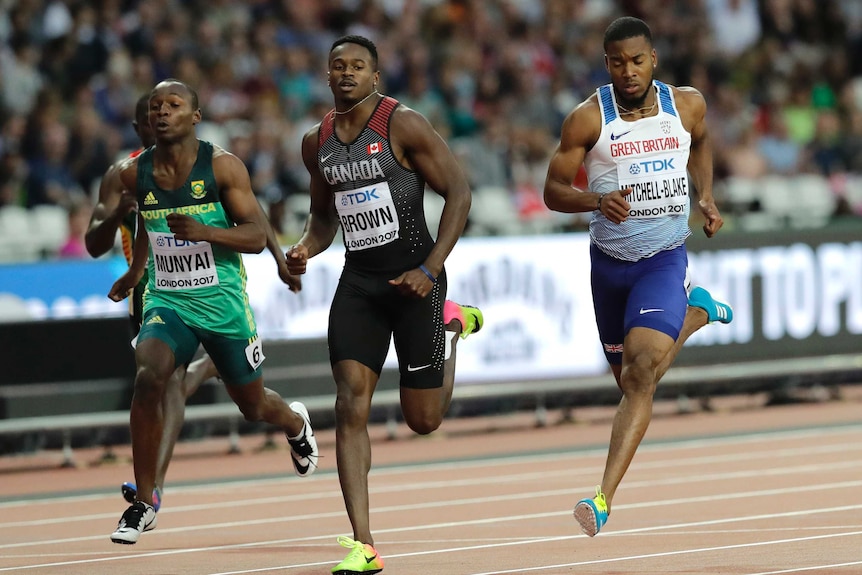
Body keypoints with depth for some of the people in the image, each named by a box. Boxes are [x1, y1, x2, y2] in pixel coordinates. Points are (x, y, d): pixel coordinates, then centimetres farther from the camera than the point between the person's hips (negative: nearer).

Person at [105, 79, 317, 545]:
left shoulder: (223, 166, -11)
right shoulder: (135, 174, -2)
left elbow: (257, 235, -15)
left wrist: (203, 231, -29)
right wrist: (135, 270, 25)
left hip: (223, 304, -1)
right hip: (166, 302, 1)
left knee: (252, 405, 15)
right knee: (148, 376, -28)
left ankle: (295, 423, 55)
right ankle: (143, 501, -18)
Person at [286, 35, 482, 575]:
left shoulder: (403, 125, -11)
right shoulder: (317, 142, 7)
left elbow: (458, 192, -11)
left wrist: (431, 270, -19)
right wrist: (306, 249, -2)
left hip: (413, 278, -4)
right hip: (358, 282, 4)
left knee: (424, 419, 6)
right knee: (351, 407, -12)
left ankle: (452, 323, 38)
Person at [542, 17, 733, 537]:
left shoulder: (688, 104, -2)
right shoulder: (589, 118, -10)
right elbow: (554, 191, -6)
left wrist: (707, 198, 7)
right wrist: (597, 201, -26)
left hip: (665, 259, -2)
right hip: (610, 261, 2)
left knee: (641, 375, -21)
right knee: (629, 380, 19)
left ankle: (604, 499, -24)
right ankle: (696, 312, 51)